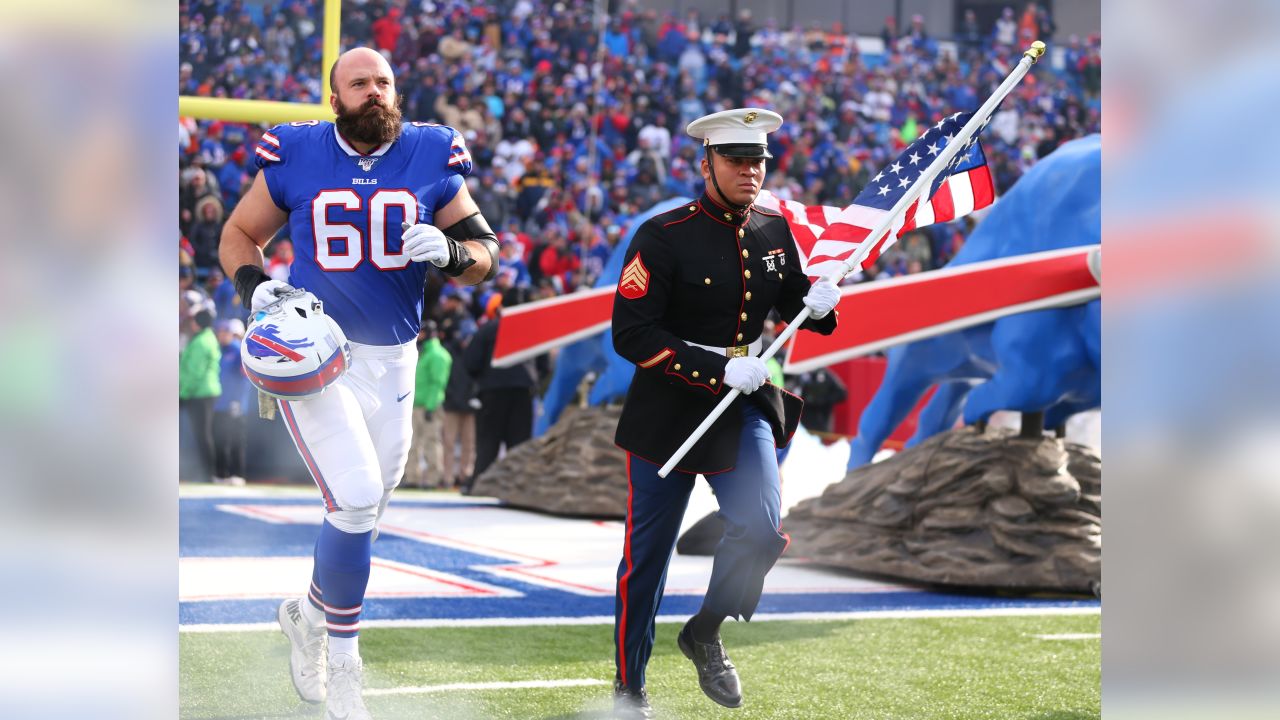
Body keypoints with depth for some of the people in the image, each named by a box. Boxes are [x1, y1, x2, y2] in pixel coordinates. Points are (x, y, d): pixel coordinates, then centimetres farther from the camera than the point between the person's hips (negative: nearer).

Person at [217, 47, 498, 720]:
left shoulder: (431, 157, 1)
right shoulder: (296, 157, -3)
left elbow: (486, 252, 7)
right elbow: (237, 234, 10)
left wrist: (448, 251, -16)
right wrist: (254, 285, -10)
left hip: (391, 360, 4)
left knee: (361, 512, 12)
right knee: (357, 496, -18)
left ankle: (309, 615, 41)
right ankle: (341, 659, 1)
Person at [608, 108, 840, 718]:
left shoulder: (774, 232, 4)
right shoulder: (665, 237, -13)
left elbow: (793, 299, 20)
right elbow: (631, 334, -18)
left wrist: (818, 302, -5)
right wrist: (718, 369, -24)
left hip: (747, 405, 4)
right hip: (668, 409, -4)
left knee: (761, 530, -15)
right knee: (647, 553, 6)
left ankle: (705, 634, 13)